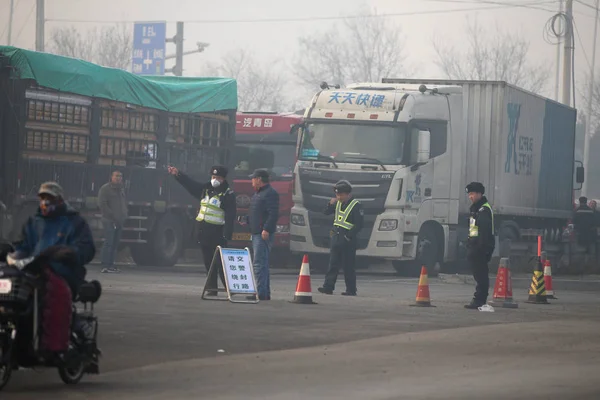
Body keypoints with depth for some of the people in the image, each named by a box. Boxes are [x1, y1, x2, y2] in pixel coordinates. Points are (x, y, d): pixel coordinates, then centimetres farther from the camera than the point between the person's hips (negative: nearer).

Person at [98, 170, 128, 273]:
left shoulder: (121, 189, 19)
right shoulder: (105, 189, -4)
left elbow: (125, 203, 28)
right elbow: (102, 204, -10)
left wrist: (124, 216, 13)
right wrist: (112, 215, -15)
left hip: (119, 222, 8)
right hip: (109, 221, -8)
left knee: (115, 243, 6)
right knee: (108, 242, -13)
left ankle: (110, 264, 10)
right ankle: (105, 265, -15)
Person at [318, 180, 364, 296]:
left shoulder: (356, 205, -9)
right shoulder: (338, 203, 12)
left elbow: (359, 224, -12)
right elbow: (326, 213, 18)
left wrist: (349, 236, -17)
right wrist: (330, 204, -2)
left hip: (348, 240, -6)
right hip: (336, 238, 6)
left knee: (348, 267, -1)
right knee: (333, 264, 2)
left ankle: (351, 290, 5)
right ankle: (328, 287, 0)